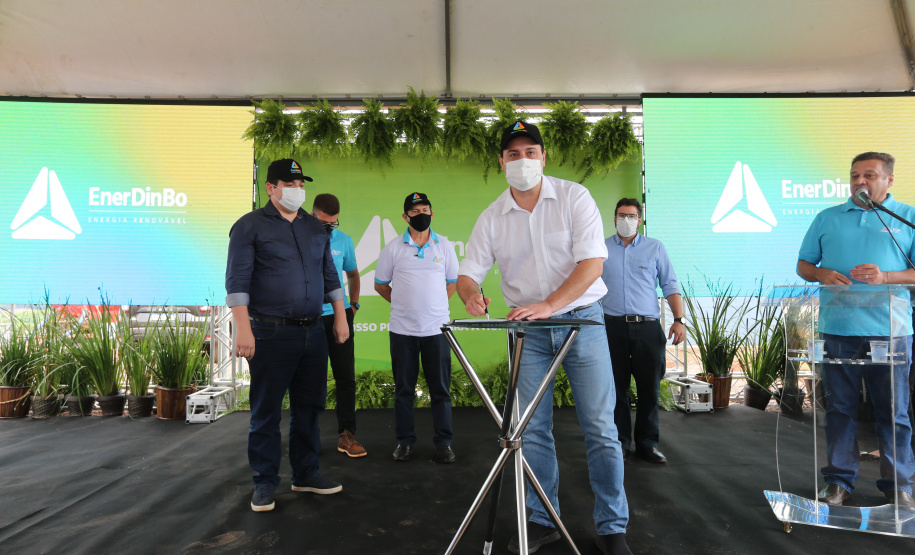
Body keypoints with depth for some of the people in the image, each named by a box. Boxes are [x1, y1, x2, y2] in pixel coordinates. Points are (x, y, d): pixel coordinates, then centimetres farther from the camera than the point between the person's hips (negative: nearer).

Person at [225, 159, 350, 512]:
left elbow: (330, 275, 19)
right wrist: (243, 328, -16)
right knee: (266, 412, 3)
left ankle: (306, 474, 26)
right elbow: (237, 280, -8)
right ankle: (265, 483, 17)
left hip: (313, 332, 5)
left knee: (309, 407, 12)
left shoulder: (315, 228, 16)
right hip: (271, 334, -5)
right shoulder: (250, 226, -1)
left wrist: (340, 317, 13)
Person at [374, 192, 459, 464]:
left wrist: (432, 305, 9)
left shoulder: (444, 245, 7)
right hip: (402, 329, 0)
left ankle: (444, 442, 14)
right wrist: (404, 303, 9)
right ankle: (404, 441, 20)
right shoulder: (393, 248, 4)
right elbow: (380, 284, 11)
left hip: (437, 327, 1)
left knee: (441, 388, 4)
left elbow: (453, 282, 15)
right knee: (403, 388, 8)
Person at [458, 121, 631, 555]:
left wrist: (548, 304, -26)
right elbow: (468, 272, 2)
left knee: (600, 429, 0)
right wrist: (470, 294, -23)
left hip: (581, 320, -2)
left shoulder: (574, 197, -6)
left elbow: (592, 262, -14)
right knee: (532, 430, 6)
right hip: (528, 330, 3)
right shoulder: (492, 218, 3)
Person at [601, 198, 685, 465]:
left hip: (648, 327, 1)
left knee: (650, 388, 4)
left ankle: (647, 443, 17)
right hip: (612, 327, 0)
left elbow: (670, 286, 9)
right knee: (617, 388, 4)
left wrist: (678, 319, -2)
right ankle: (620, 443, 15)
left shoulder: (655, 248, 11)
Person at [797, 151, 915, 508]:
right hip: (837, 328, 1)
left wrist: (885, 277, -15)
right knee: (840, 408, 8)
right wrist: (822, 274, -6)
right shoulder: (827, 219, 12)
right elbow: (803, 265, 15)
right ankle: (839, 481, 17)